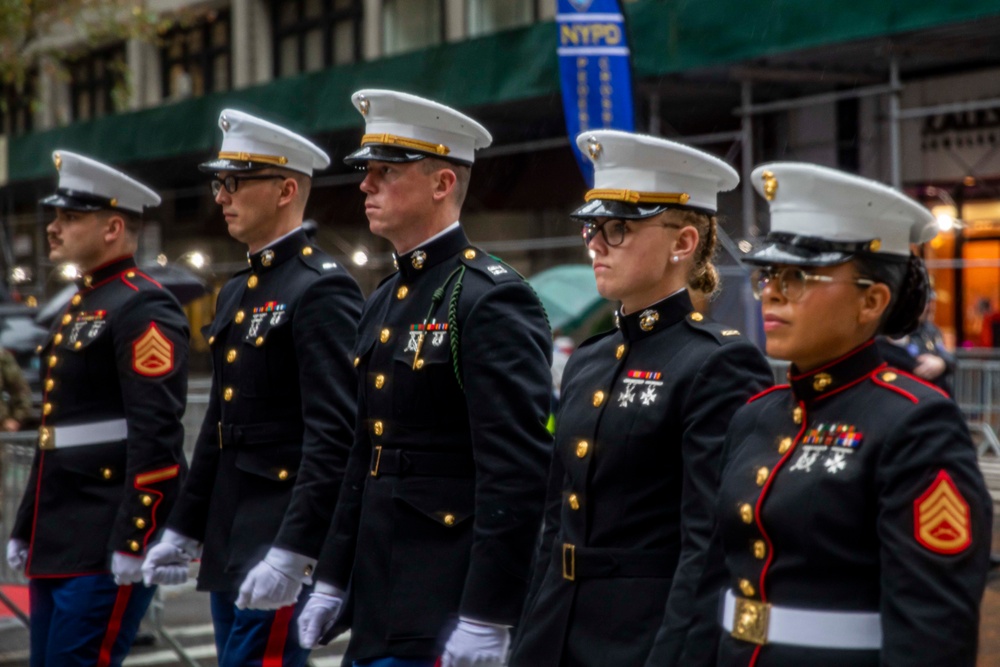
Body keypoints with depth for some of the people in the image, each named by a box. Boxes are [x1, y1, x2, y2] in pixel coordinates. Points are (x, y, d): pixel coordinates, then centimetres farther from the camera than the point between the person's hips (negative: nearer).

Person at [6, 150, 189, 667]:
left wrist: (133, 542, -22)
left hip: (107, 543, -9)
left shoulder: (143, 308, -12)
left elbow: (156, 436, -19)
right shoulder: (79, 306, 18)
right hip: (58, 540, 10)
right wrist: (25, 530, 22)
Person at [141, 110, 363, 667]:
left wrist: (291, 553, -26)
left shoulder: (323, 289, -13)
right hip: (229, 542, 9)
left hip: (287, 538, -9)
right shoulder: (238, 292, 16)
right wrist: (184, 530, 20)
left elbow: (335, 434, -21)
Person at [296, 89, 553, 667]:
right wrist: (333, 580, 18)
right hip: (380, 601, 9)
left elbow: (519, 472, -20)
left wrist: (487, 618, -22)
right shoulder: (385, 303, 14)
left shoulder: (493, 300, -14)